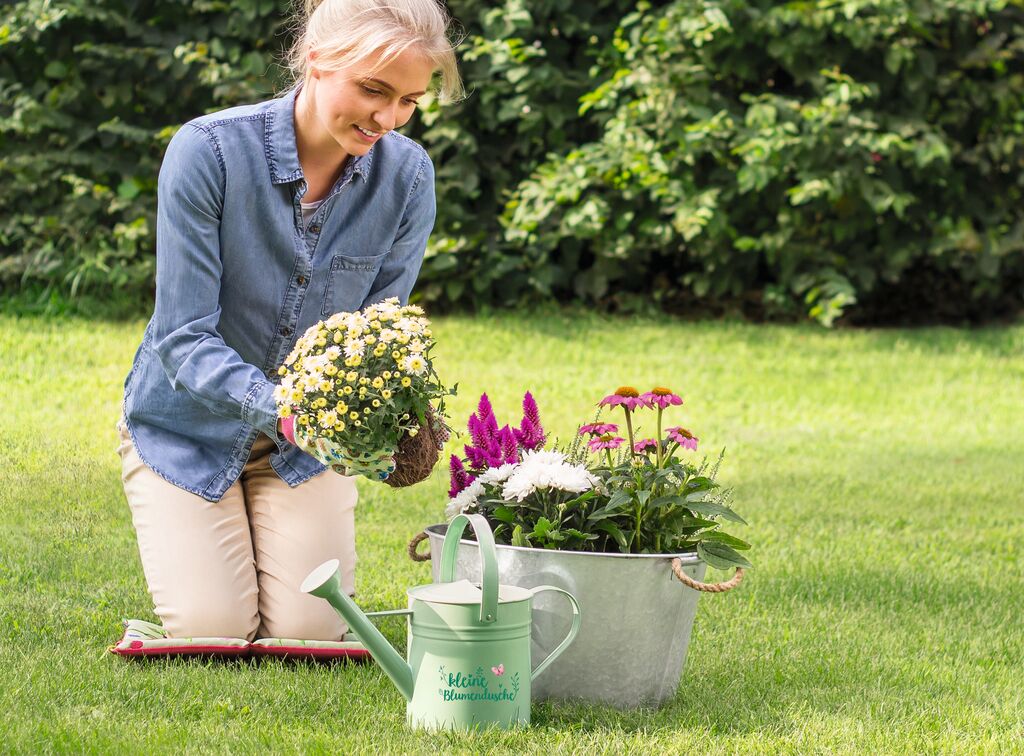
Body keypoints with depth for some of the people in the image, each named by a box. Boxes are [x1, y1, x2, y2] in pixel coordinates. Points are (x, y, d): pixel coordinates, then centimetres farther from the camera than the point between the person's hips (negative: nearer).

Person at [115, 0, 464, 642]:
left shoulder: (407, 175, -15)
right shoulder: (209, 151, -26)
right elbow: (185, 338, -25)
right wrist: (279, 408, -43)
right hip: (190, 427, -2)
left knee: (309, 633, -9)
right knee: (216, 633, -11)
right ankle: (188, 544, 24)